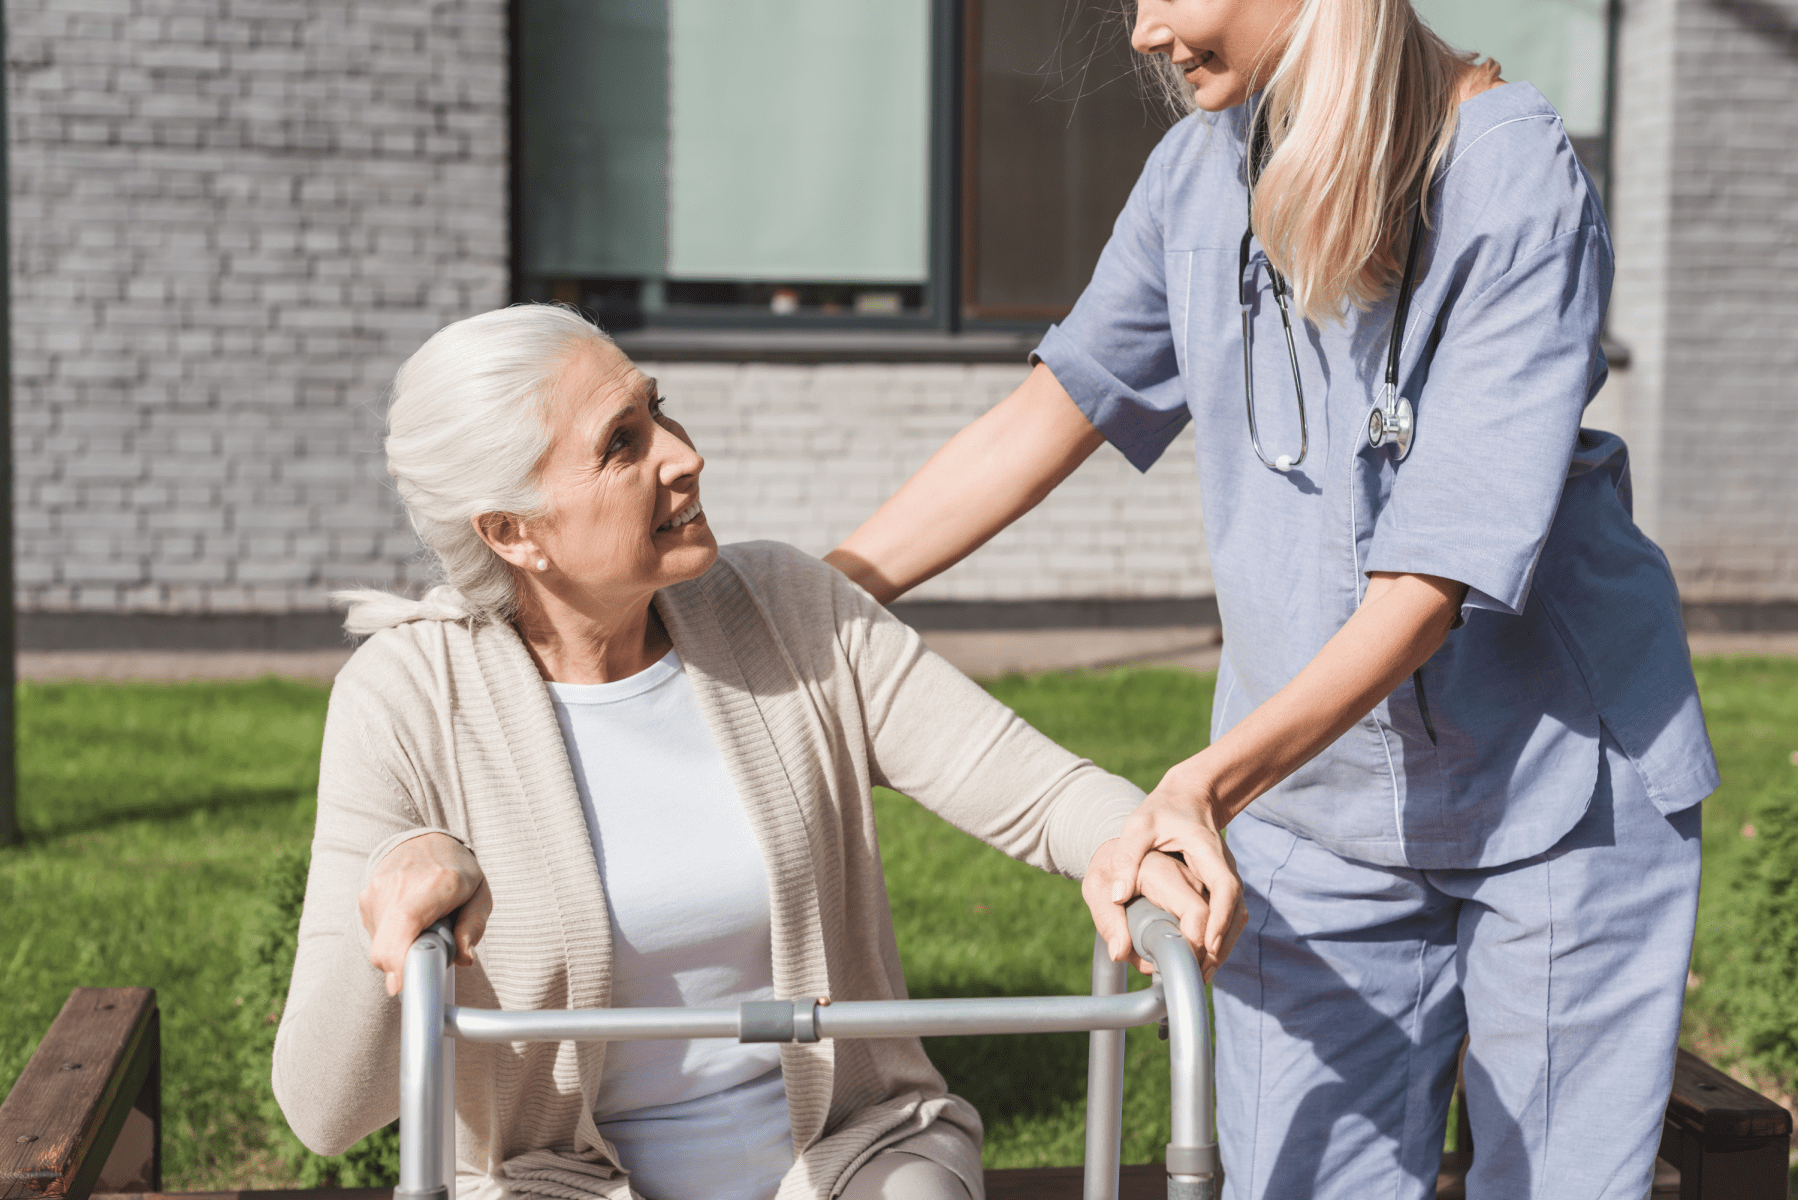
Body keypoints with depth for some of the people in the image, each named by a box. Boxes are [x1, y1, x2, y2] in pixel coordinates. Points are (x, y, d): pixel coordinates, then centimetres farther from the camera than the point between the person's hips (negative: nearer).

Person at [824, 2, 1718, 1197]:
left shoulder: (1519, 181, -19)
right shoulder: (1198, 173, -2)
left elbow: (1432, 583, -24)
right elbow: (1050, 413, 7)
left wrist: (1212, 778, -36)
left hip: (1561, 791, -4)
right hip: (1311, 811, 4)